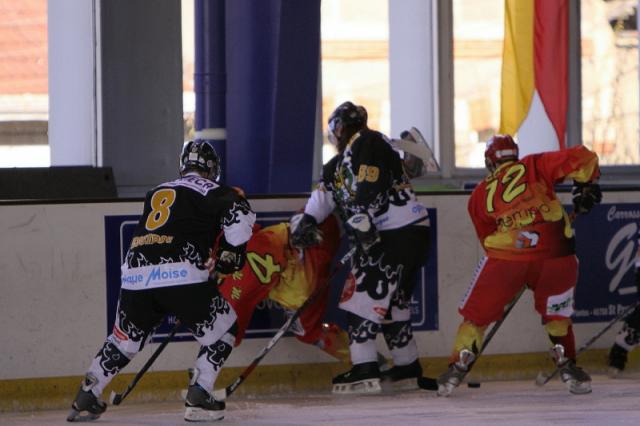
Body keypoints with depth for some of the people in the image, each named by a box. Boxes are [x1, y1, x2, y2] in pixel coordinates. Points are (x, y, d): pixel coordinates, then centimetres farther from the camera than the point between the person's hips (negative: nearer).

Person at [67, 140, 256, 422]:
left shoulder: (156, 193, 29)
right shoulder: (213, 192, 10)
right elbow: (238, 213, -8)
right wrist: (232, 253, 5)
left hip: (135, 276, 5)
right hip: (181, 275, -5)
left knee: (124, 339, 24)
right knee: (223, 327, 13)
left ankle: (84, 400, 22)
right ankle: (197, 399, 4)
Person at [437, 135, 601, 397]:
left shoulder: (479, 195, 22)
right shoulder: (535, 166, 16)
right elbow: (581, 159, 6)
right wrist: (586, 186, 22)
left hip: (506, 257, 0)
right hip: (555, 254, 0)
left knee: (477, 313, 17)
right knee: (555, 313, 24)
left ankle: (458, 368, 13)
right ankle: (566, 364, 17)